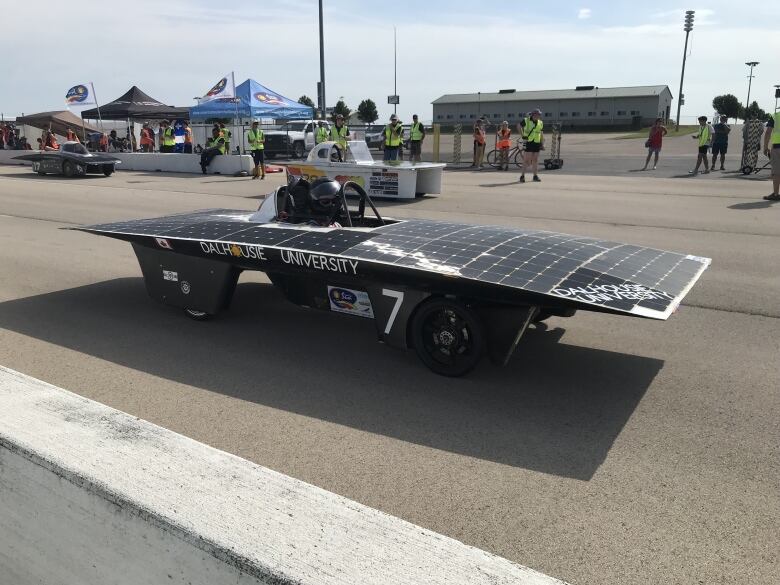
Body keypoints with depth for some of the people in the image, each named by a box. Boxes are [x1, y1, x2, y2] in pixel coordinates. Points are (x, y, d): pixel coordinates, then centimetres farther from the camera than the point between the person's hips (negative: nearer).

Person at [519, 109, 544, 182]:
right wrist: (523, 135, -1)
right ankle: (522, 176, 1)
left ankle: (535, 176, 13)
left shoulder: (540, 123, 11)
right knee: (527, 160, -6)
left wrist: (542, 143, 14)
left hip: (537, 143, 4)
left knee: (535, 160, 7)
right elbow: (519, 126, 10)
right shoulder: (526, 120, -3)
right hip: (528, 143, -4)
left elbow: (541, 133, 19)